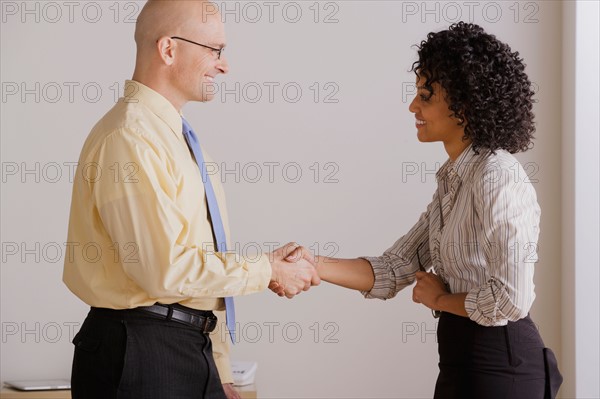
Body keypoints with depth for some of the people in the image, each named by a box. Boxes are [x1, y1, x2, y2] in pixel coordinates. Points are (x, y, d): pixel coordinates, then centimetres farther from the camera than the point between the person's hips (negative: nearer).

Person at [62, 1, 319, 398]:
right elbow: (165, 267, -22)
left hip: (193, 350, 8)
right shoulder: (130, 138, -16)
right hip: (140, 352, -8)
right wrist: (268, 270, -11)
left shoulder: (181, 139, 14)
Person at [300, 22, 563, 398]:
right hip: (462, 356, 9)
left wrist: (440, 298, -7)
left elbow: (511, 299, -24)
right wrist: (313, 266, -6)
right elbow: (395, 269, 6)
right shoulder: (454, 178, 10)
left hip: (497, 366, -9)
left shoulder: (497, 175, -18)